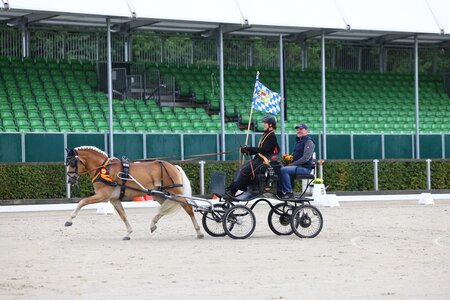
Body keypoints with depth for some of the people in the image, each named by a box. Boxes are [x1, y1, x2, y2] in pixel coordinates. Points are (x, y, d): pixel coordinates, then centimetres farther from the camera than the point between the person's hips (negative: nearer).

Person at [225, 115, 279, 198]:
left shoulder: (271, 136, -10)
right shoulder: (266, 135, 20)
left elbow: (264, 150, -20)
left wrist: (249, 148, -17)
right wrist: (247, 151, 4)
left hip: (264, 161, -9)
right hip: (258, 158, 9)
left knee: (244, 171, -21)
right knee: (240, 169, -3)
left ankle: (232, 191, -21)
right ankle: (229, 189, -10)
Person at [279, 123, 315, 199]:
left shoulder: (309, 142, -8)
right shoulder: (298, 141, 21)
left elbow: (306, 158, -19)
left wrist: (293, 164, -18)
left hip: (305, 168, -9)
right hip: (297, 166, 9)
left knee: (284, 170, -28)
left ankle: (289, 192, -24)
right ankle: (280, 191, -6)